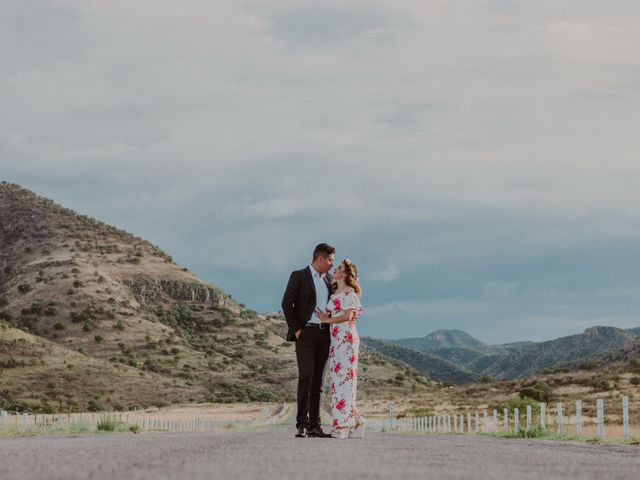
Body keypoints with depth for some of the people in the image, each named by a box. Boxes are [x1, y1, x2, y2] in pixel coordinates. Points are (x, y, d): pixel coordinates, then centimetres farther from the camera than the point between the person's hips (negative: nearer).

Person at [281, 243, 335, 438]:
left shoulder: (328, 279, 16)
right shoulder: (298, 276, -2)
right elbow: (287, 303, -6)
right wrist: (295, 329, -11)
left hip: (324, 334, 6)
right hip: (306, 333, -6)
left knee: (317, 380, 5)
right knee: (306, 377, -14)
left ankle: (314, 425, 6)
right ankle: (302, 424, -14)